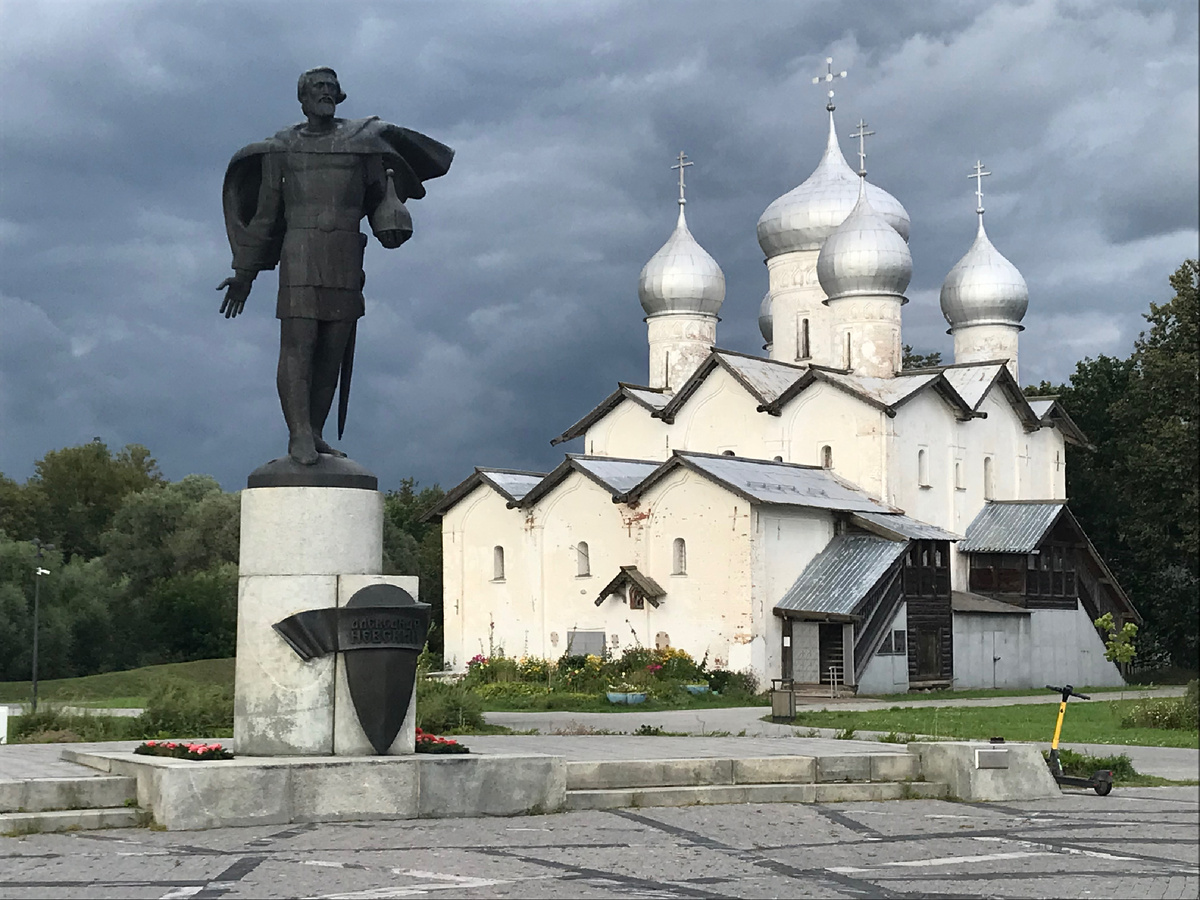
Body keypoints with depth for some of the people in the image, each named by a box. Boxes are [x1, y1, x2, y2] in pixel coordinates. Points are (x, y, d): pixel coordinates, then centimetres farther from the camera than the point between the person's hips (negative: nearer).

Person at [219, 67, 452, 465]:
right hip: (299, 254, -2)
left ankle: (314, 435, 6)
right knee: (298, 344, -12)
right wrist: (244, 273, 14)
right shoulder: (282, 148, 10)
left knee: (333, 347, 1)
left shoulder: (362, 140, 13)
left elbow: (380, 193, 15)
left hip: (346, 258, 2)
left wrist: (392, 224, -9)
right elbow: (265, 213, 14)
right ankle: (299, 435, -17)